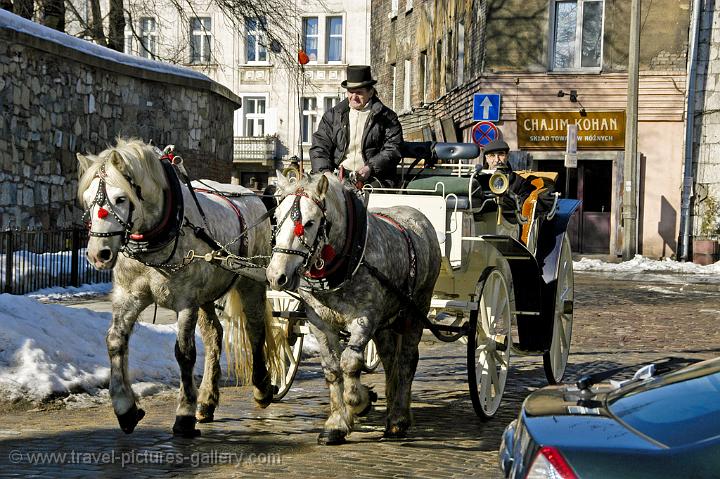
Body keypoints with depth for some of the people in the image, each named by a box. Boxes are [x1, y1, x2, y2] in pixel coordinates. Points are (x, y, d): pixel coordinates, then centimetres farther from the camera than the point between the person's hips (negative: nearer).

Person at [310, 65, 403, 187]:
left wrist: (370, 168, -14)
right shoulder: (332, 115, 16)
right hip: (338, 176, 2)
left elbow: (393, 149, 0)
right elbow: (319, 146, 12)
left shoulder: (386, 117, 7)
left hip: (373, 178, -2)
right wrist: (324, 172, -6)